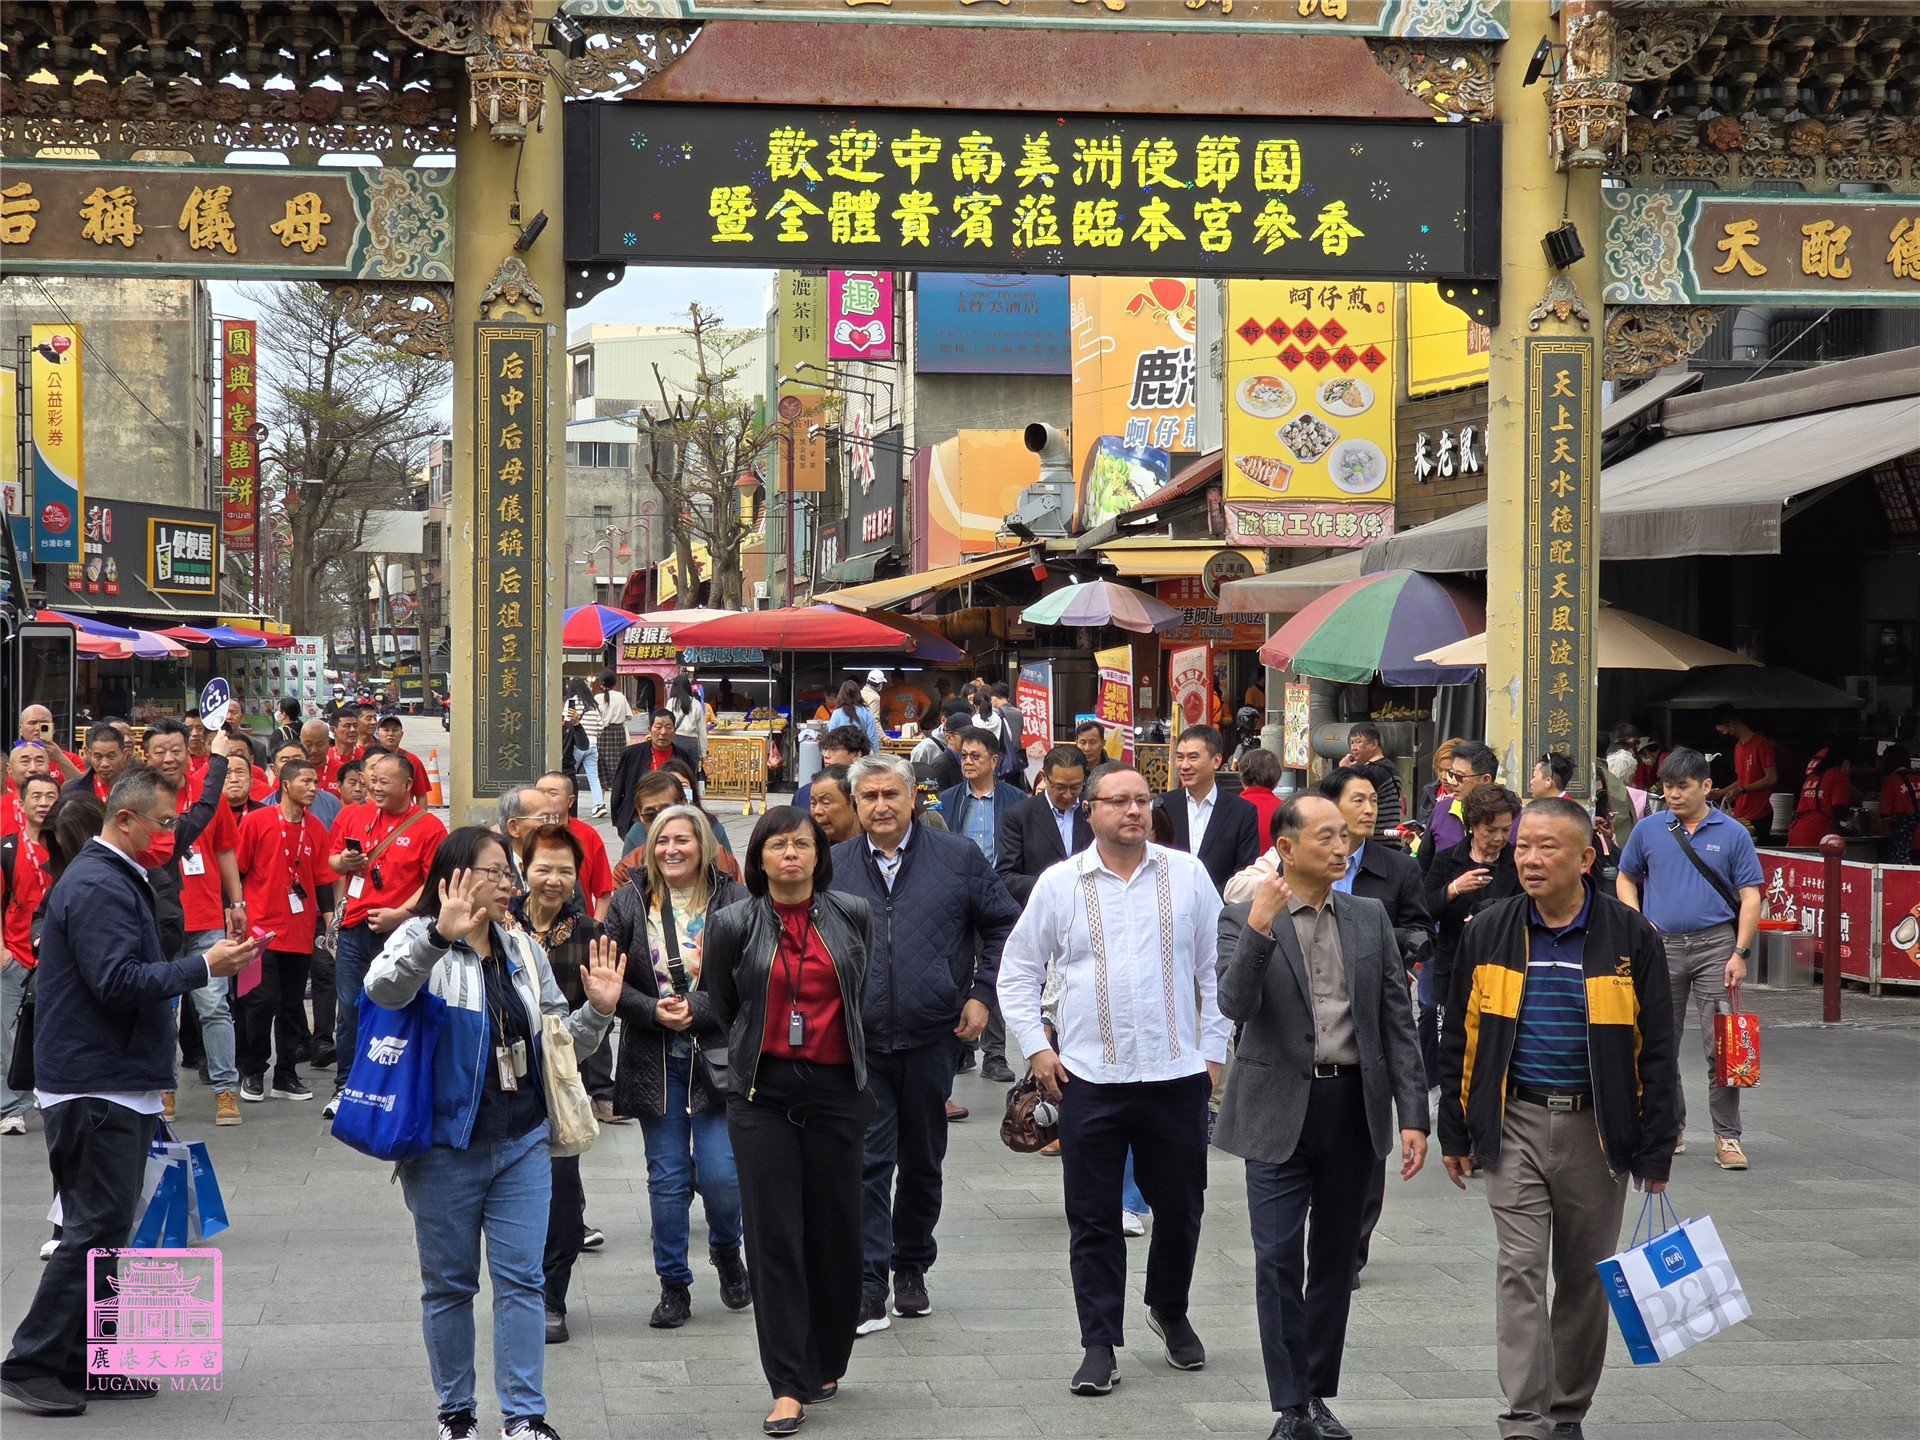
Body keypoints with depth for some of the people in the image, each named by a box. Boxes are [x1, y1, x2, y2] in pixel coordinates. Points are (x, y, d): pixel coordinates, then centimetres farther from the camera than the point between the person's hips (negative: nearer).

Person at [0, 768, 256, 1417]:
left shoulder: (119, 879, 19)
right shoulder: (97, 886, -16)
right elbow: (117, 980, -24)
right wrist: (203, 967, -21)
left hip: (120, 1084, 11)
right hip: (95, 1088, -11)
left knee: (105, 1226, 13)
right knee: (97, 1228, -9)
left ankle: (84, 1362, 19)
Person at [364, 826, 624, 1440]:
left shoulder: (524, 949, 11)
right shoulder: (422, 941, -6)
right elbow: (384, 990, -30)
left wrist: (597, 1009, -3)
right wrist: (440, 936, -44)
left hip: (522, 1144, 4)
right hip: (446, 1149, -4)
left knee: (522, 1278, 1)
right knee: (450, 1283, 8)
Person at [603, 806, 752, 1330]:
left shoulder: (733, 899, -3)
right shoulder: (630, 902, 3)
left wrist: (697, 1007, -18)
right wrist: (654, 1011, -13)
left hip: (717, 1056, -2)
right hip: (654, 1061, 2)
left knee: (719, 1173, -6)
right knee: (667, 1177, 5)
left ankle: (726, 1251, 25)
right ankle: (673, 1285, 16)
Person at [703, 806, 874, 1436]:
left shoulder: (853, 915, 3)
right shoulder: (734, 924, -1)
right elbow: (720, 1007, 13)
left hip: (836, 1089, 1)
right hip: (763, 1094, -1)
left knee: (835, 1230, 6)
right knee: (773, 1237, -3)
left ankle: (825, 1365, 24)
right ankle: (788, 1386, -1)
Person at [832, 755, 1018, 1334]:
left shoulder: (959, 856, 1)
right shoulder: (833, 867, 3)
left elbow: (1004, 926, 8)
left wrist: (981, 993, 0)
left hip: (932, 1039, 1)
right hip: (858, 1042, -1)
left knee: (923, 1161, 13)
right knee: (867, 1160, -7)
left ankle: (912, 1270, 28)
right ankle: (868, 1285, -6)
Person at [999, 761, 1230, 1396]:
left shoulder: (1187, 875, 3)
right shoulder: (1059, 884, 2)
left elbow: (1216, 968, 8)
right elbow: (1018, 971, 10)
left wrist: (1215, 1049, 4)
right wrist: (1035, 1047, 1)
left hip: (1176, 1073, 1)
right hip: (1089, 1078, -1)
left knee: (1180, 1206, 11)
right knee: (1093, 1219, 2)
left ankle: (1170, 1311, 35)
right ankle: (1100, 1345, 10)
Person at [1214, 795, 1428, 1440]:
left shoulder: (1370, 917, 7)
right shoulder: (1245, 918, -3)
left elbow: (1397, 1019, 7)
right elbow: (1235, 1005, -18)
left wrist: (1413, 1114, 1)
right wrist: (1259, 926, -28)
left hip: (1354, 1107, 3)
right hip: (1281, 1110, -3)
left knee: (1336, 1259, 11)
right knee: (1278, 1260, -5)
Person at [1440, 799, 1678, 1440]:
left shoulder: (1630, 937, -3)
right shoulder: (1487, 933, 2)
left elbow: (1655, 1050, 0)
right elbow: (1459, 1039, 8)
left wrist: (1655, 1148, -3)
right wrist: (1455, 1133, 6)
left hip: (1597, 1129, 0)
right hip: (1514, 1124, 0)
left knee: (1585, 1278, 10)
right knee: (1520, 1271, -8)